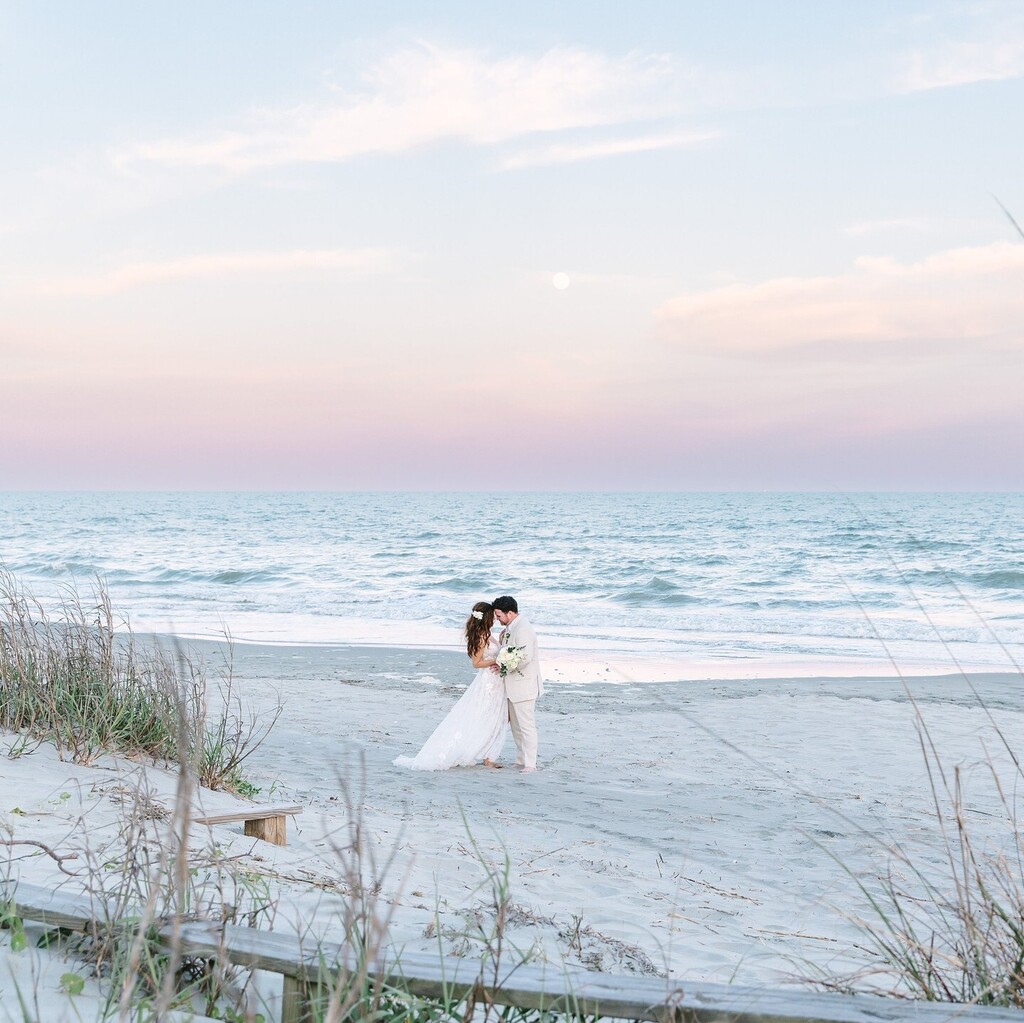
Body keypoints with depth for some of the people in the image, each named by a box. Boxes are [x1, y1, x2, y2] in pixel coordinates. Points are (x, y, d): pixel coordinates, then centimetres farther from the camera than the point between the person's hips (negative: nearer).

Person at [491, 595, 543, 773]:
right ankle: (521, 760, 25)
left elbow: (525, 657, -28)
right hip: (513, 685, 10)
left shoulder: (523, 629, -20)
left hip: (524, 685, -10)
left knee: (526, 725, -4)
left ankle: (530, 763, 0)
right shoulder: (509, 628, 10)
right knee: (516, 725, 16)